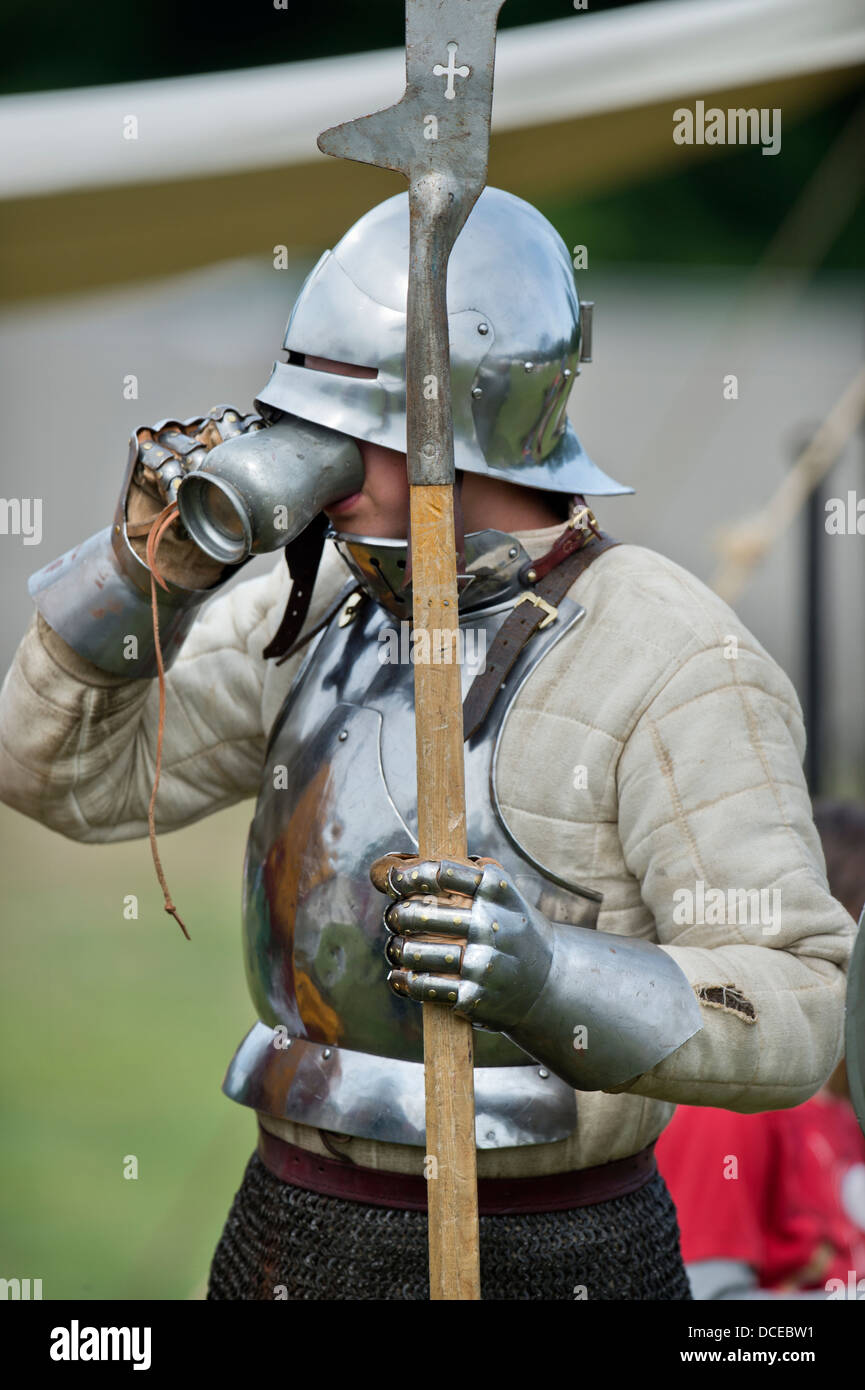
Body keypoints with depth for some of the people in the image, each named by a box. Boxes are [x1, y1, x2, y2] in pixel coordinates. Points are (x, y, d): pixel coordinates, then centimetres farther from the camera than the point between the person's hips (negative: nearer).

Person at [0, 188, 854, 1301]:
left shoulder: (678, 667, -16)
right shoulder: (326, 605, 3)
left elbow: (789, 1015, -20)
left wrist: (547, 976, -38)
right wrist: (150, 558, -10)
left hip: (538, 1262, -6)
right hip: (289, 1231, 6)